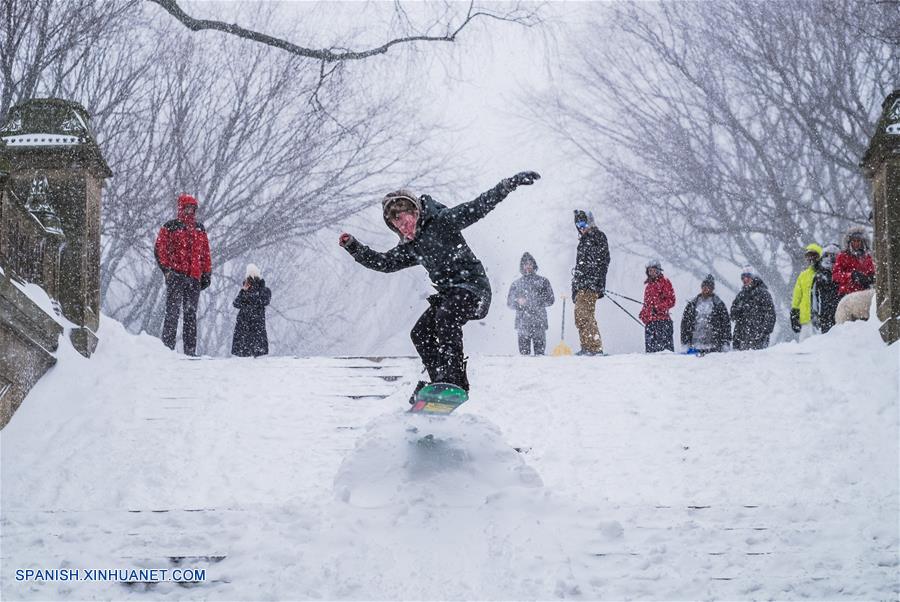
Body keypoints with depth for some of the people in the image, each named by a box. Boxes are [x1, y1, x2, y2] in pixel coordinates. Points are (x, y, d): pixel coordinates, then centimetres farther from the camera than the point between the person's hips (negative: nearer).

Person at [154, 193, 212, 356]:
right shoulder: (170, 227, 3)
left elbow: (205, 253, 20)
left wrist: (206, 273, 13)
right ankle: (167, 347, -10)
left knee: (191, 314, 6)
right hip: (176, 276, -5)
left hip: (194, 278, 5)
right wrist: (166, 269, -9)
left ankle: (190, 350, 8)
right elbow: (160, 250, 0)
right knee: (173, 312, -10)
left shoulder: (200, 229, 18)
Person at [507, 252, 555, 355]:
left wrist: (533, 302, -10)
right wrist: (518, 302, -9)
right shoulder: (516, 284, 16)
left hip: (539, 323, -1)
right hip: (522, 323, 1)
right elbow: (509, 303, 14)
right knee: (524, 352, -3)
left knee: (540, 351, -6)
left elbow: (550, 300, 3)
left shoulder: (542, 281, 10)